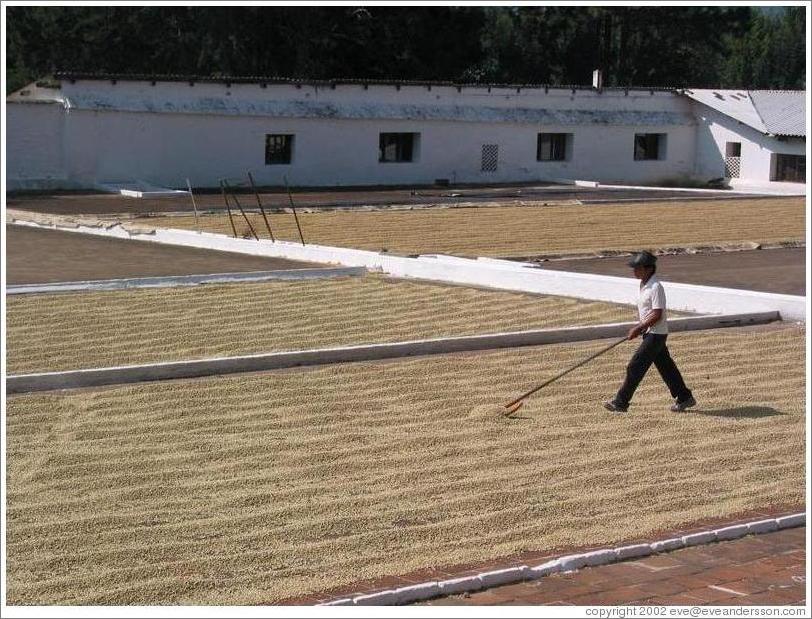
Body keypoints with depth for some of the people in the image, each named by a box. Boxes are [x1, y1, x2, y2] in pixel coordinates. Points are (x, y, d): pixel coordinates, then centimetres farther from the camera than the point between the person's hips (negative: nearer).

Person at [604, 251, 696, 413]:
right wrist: (639, 327, 8)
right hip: (650, 333, 10)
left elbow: (657, 315, -23)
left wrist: (639, 328, -19)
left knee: (635, 367, -8)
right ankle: (684, 397, 26)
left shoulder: (655, 287, -20)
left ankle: (621, 403, -4)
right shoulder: (643, 285, 10)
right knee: (666, 366, 16)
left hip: (656, 334, -10)